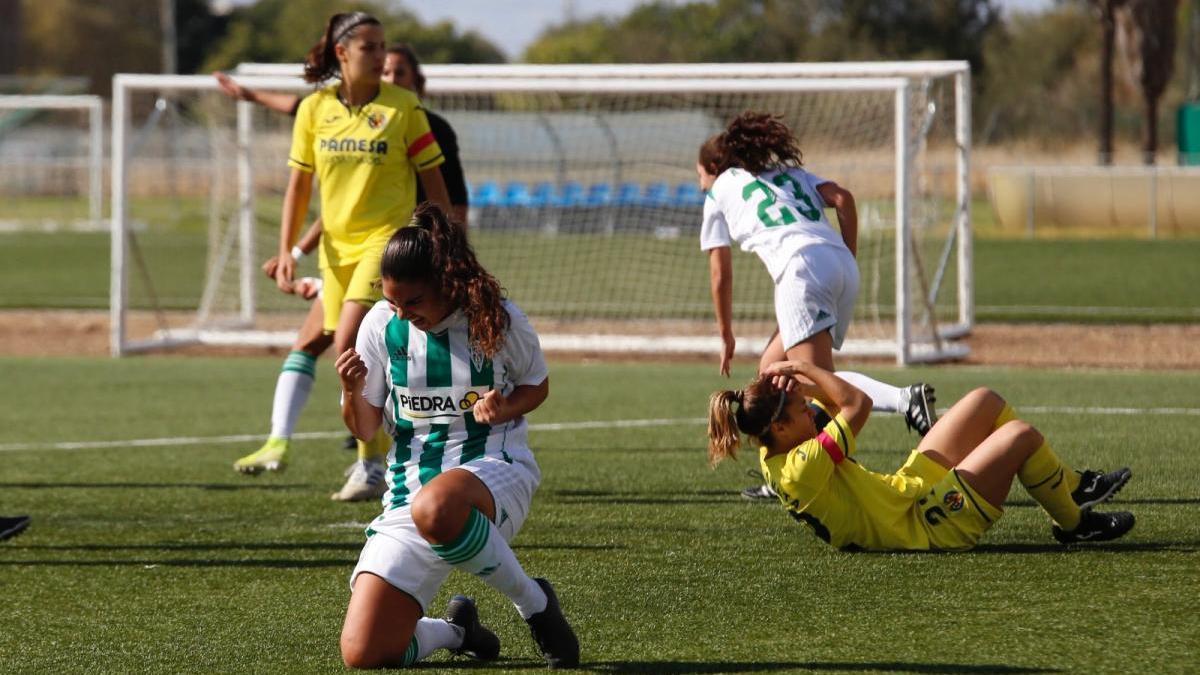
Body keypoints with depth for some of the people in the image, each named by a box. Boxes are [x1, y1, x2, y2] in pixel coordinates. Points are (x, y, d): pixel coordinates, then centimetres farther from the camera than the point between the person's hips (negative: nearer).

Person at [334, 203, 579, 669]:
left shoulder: (496, 319, -7)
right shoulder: (381, 325, 0)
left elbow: (537, 386, 10)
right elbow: (366, 429, 6)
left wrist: (504, 408, -13)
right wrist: (351, 392, -17)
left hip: (493, 469, -4)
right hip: (410, 486, 4)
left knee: (434, 509, -45)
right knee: (363, 654, -13)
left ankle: (533, 602, -18)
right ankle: (457, 633, 23)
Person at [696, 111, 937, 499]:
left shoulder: (719, 191, 20)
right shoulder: (790, 173, 32)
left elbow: (720, 274, 19)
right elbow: (843, 198, 13)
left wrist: (726, 337, 28)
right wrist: (848, 261, 16)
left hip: (802, 267, -7)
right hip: (840, 264, 7)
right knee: (772, 369, 19)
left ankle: (905, 400, -42)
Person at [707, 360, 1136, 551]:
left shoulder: (774, 455, -1)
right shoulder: (800, 469, -30)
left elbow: (838, 402, 11)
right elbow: (857, 404, -25)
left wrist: (798, 384, -9)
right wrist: (802, 368, -18)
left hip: (908, 488, 11)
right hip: (929, 527, -11)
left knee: (987, 402, 12)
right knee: (1020, 436, -12)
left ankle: (1072, 487, 25)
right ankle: (1074, 523, 14)